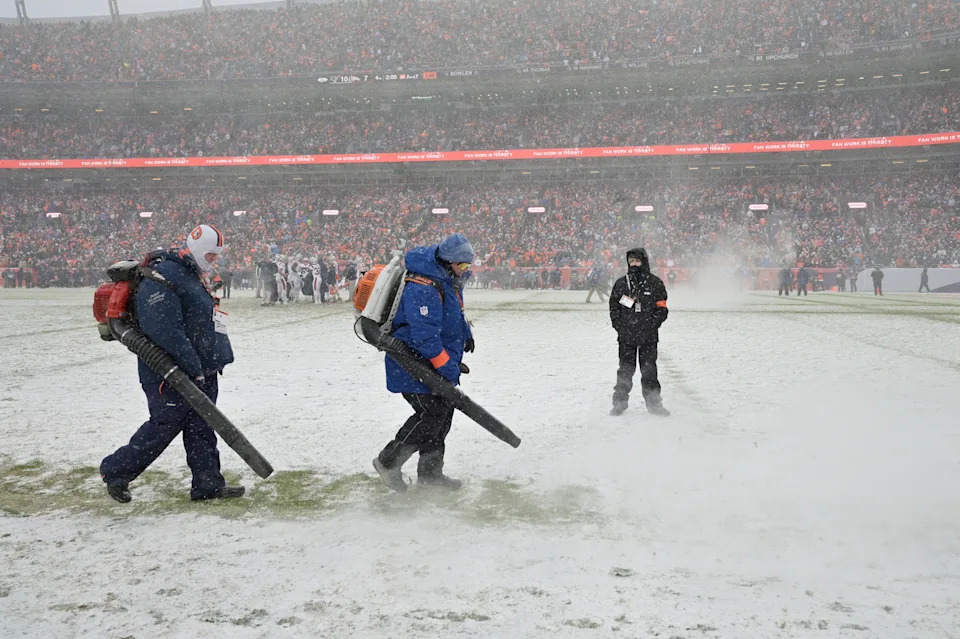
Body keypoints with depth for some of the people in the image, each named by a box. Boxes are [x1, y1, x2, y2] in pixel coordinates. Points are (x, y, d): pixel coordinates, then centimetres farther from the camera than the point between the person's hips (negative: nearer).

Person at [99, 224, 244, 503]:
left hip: (201, 372, 10)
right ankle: (116, 470, 14)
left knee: (201, 428, 10)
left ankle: (208, 483, 16)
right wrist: (193, 366, -24)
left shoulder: (195, 278, 17)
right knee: (164, 426, -3)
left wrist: (215, 361, 19)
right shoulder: (163, 277, -17)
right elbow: (163, 329, -26)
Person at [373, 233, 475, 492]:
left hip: (435, 364, 10)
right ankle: (388, 461, 2)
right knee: (432, 413, -12)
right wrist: (447, 368, -26)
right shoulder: (423, 288, -25)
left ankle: (430, 473, 22)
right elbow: (425, 335, -29)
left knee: (444, 412, 11)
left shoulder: (448, 281, 9)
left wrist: (465, 334, 32)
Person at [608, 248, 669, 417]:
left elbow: (661, 309, 3)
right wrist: (620, 326, -3)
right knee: (625, 370, 5)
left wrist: (651, 324, -9)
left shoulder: (655, 283, 3)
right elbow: (614, 308, 9)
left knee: (649, 369, 3)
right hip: (626, 335, 1)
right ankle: (619, 403, 13)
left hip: (648, 335, -1)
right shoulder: (621, 283, 7)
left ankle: (654, 403, 14)